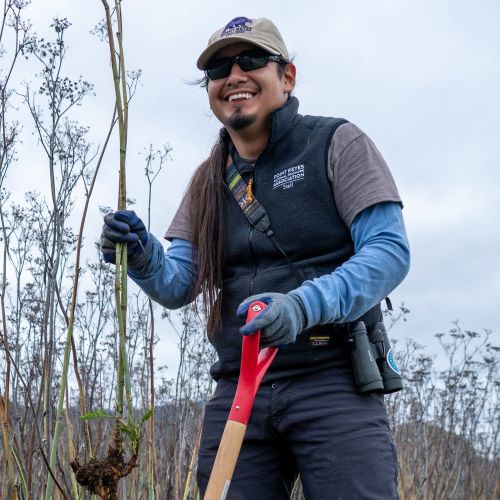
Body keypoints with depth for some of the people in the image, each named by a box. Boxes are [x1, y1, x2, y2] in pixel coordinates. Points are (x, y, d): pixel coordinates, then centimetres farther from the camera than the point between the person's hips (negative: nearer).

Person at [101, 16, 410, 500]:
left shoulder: (335, 143, -1)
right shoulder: (207, 180, 14)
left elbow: (390, 251, -11)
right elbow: (178, 286, 9)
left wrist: (304, 305, -26)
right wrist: (143, 258, -14)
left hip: (332, 382, -4)